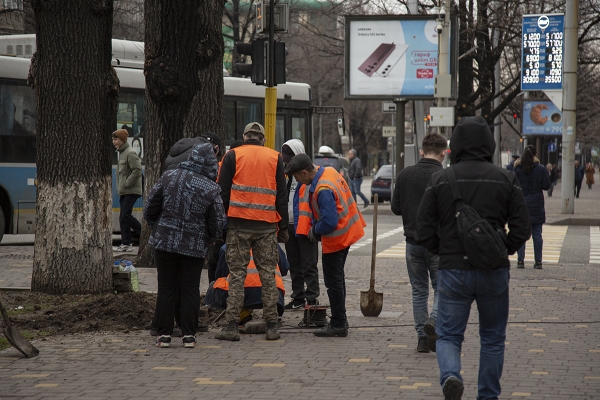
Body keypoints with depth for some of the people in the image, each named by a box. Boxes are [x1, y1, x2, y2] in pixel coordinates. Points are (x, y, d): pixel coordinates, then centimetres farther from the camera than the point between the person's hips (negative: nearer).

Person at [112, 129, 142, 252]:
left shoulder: (130, 153, -14)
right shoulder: (121, 153, 16)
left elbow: (137, 171, -22)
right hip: (123, 191, 10)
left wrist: (127, 184, -18)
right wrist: (120, 187, 13)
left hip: (131, 191, -10)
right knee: (123, 217, 8)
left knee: (125, 216, -14)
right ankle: (126, 244, 10)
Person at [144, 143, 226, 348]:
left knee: (166, 289, 7)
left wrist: (157, 229, 20)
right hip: (195, 247, -1)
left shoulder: (168, 177, -4)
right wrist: (209, 239, 18)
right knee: (190, 290, 7)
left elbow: (150, 208, 2)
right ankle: (188, 335, 6)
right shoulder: (211, 189, -9)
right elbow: (218, 222, -3)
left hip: (164, 242, 1)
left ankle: (164, 335, 6)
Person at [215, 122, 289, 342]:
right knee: (268, 274, 6)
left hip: (238, 223, -1)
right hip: (267, 225, 1)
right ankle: (272, 326, 5)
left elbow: (223, 192, 2)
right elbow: (282, 196, 10)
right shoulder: (275, 158, 10)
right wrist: (283, 227, 14)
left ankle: (231, 325, -3)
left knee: (237, 274, 1)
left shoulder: (232, 156, 5)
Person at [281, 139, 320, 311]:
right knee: (295, 266, 13)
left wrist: (313, 225, -21)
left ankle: (312, 299, 1)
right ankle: (298, 298, 20)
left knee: (309, 265, -2)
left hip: (305, 227, -8)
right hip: (290, 226, 8)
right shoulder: (287, 174, 16)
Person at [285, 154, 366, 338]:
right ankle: (340, 321, 28)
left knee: (333, 281, -1)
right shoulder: (330, 172, 1)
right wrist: (316, 229, 8)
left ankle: (338, 325, 5)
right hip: (348, 231, 10)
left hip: (336, 238, -10)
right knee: (337, 278, 19)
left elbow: (329, 222, -30)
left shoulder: (323, 190, -29)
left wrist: (315, 231, -10)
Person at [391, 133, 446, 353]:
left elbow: (396, 208, 4)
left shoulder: (404, 175, 1)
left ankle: (422, 337, 9)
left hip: (413, 242, 3)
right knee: (441, 287, 9)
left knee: (419, 290, 12)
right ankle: (434, 320, -17)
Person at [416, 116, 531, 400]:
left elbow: (424, 230, -3)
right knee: (492, 338, 15)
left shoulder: (440, 180, -4)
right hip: (494, 271, 1)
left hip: (453, 270, -1)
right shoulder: (506, 179, -3)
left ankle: (450, 374, -22)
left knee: (448, 335, 6)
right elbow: (522, 228, -3)